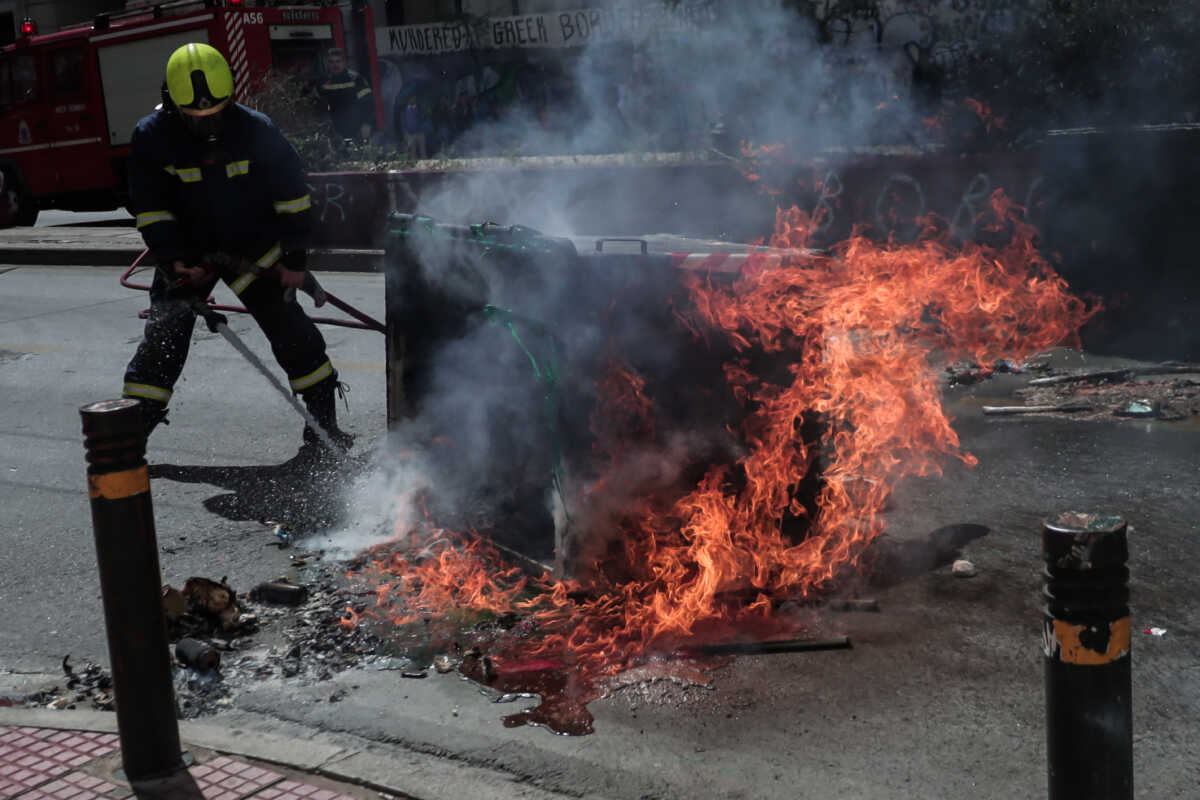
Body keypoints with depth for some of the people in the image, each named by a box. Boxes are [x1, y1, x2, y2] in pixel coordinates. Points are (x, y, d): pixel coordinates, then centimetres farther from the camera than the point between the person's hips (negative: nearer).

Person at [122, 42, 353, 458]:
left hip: (252, 246, 0)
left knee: (290, 329, -3)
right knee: (164, 333, -6)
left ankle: (324, 422, 8)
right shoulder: (152, 136, -15)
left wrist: (294, 257, -8)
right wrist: (173, 259, -16)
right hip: (189, 250, 0)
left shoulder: (256, 130, -17)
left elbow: (292, 194, -8)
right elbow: (149, 207, -7)